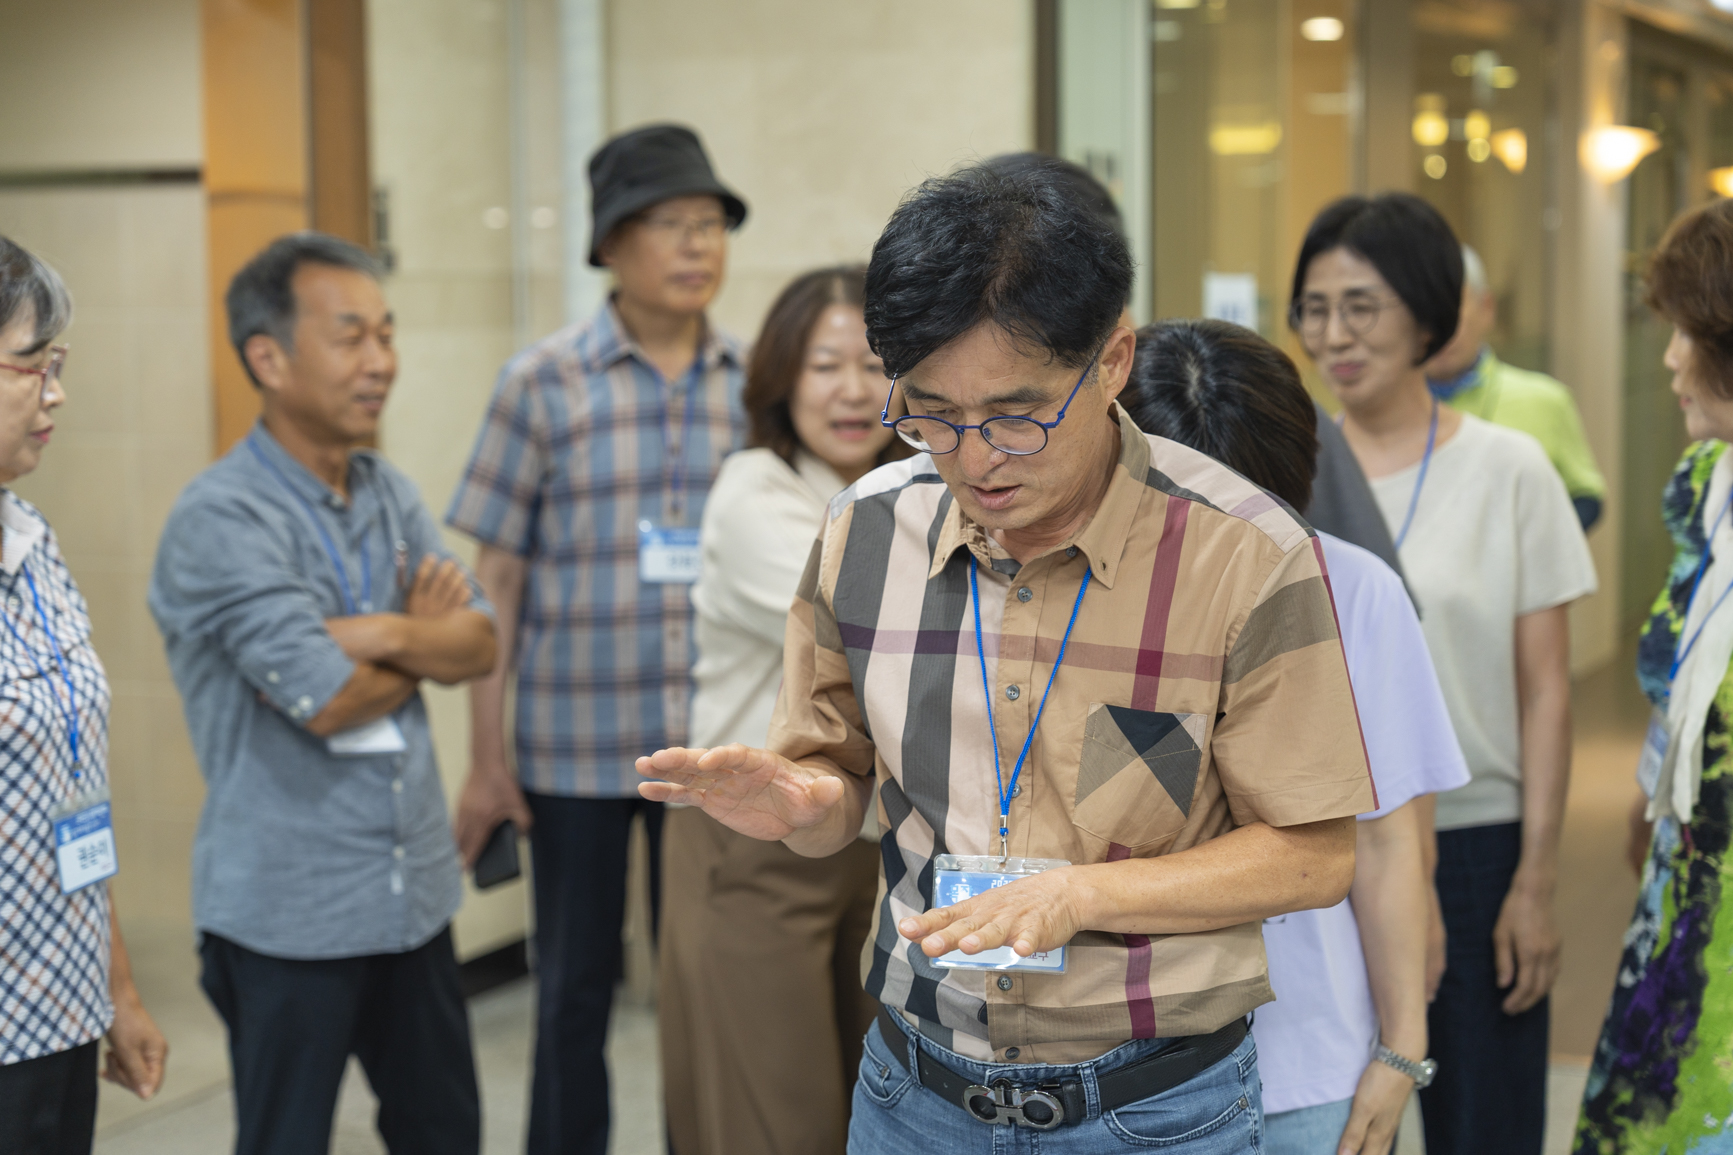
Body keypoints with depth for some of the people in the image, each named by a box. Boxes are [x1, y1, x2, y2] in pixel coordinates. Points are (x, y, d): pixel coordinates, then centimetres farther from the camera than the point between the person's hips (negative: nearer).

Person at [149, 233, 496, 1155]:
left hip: (413, 894, 7)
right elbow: (329, 699, -23)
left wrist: (383, 633, -19)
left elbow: (479, 646, 0)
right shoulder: (221, 518, -17)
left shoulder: (389, 494, 8)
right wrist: (424, 638, -4)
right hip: (290, 914, -7)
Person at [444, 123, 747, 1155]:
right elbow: (495, 578, -2)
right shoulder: (544, 384, -3)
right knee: (575, 992, 9)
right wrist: (487, 759, -4)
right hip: (575, 747, -2)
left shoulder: (753, 383, 4)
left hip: (715, 747, 2)